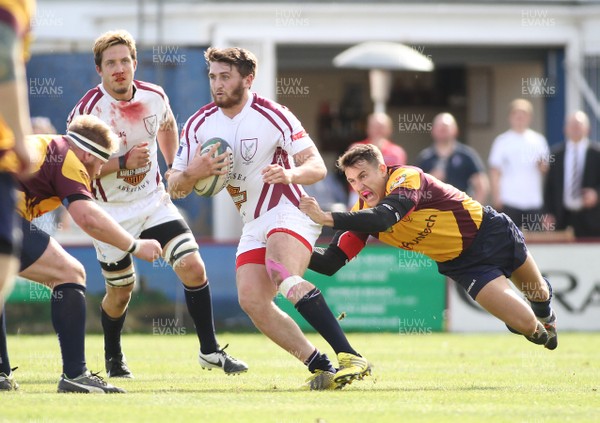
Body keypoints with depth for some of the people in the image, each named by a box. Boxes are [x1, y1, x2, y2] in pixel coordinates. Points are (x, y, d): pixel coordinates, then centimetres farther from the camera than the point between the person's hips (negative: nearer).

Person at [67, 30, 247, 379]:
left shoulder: (155, 97, -5)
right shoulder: (87, 111, -19)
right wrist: (123, 162, -30)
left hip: (154, 202, 3)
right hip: (111, 213, -3)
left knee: (193, 268, -12)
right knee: (120, 292, 9)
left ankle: (210, 351, 1)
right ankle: (113, 357, 38)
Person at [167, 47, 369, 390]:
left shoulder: (273, 115, -13)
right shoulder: (200, 124, 3)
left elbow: (318, 167, -16)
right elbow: (176, 187, 4)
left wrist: (290, 174, -38)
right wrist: (192, 173, -20)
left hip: (289, 211, -7)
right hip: (253, 223, 7)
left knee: (283, 276, -32)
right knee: (252, 300, -11)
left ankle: (350, 358, -38)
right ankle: (321, 367, -6)